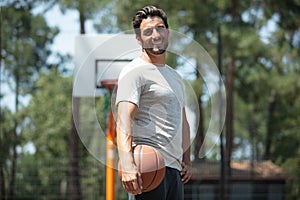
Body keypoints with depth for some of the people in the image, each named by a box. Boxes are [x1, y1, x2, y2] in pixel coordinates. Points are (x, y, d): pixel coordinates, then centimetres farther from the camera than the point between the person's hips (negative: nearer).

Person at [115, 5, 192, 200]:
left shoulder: (176, 77, 23)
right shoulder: (134, 72, -5)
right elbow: (124, 120, -19)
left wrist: (187, 161, 22)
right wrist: (127, 165, -32)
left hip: (174, 168, 8)